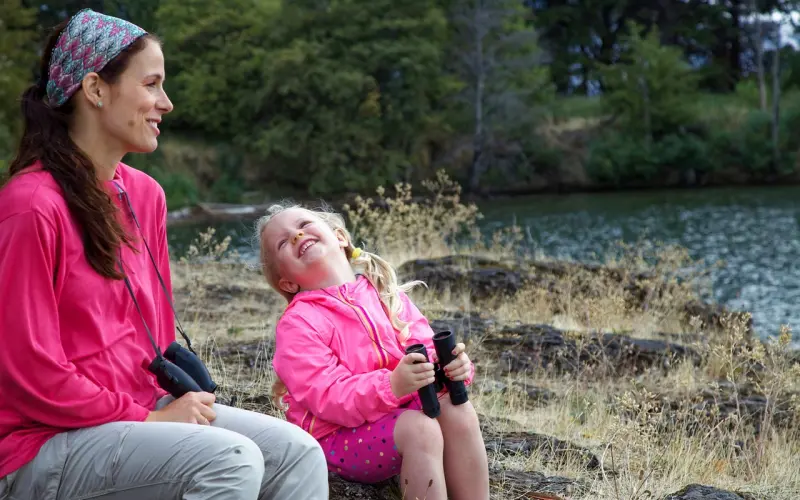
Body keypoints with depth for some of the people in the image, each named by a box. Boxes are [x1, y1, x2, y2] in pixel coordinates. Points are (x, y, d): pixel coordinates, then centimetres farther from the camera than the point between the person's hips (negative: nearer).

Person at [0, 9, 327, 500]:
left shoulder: (144, 194, 9)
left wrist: (177, 399, -2)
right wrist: (149, 418, -14)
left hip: (141, 408, 8)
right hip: (44, 443, -8)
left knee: (297, 451, -7)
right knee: (231, 459, -27)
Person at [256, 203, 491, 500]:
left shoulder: (384, 293, 7)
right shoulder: (297, 324, -10)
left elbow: (426, 348, 4)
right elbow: (328, 398, -20)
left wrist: (453, 364, -22)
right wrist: (392, 385, -36)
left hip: (398, 413, 5)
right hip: (340, 438, -5)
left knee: (458, 411, -22)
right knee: (420, 429, -30)